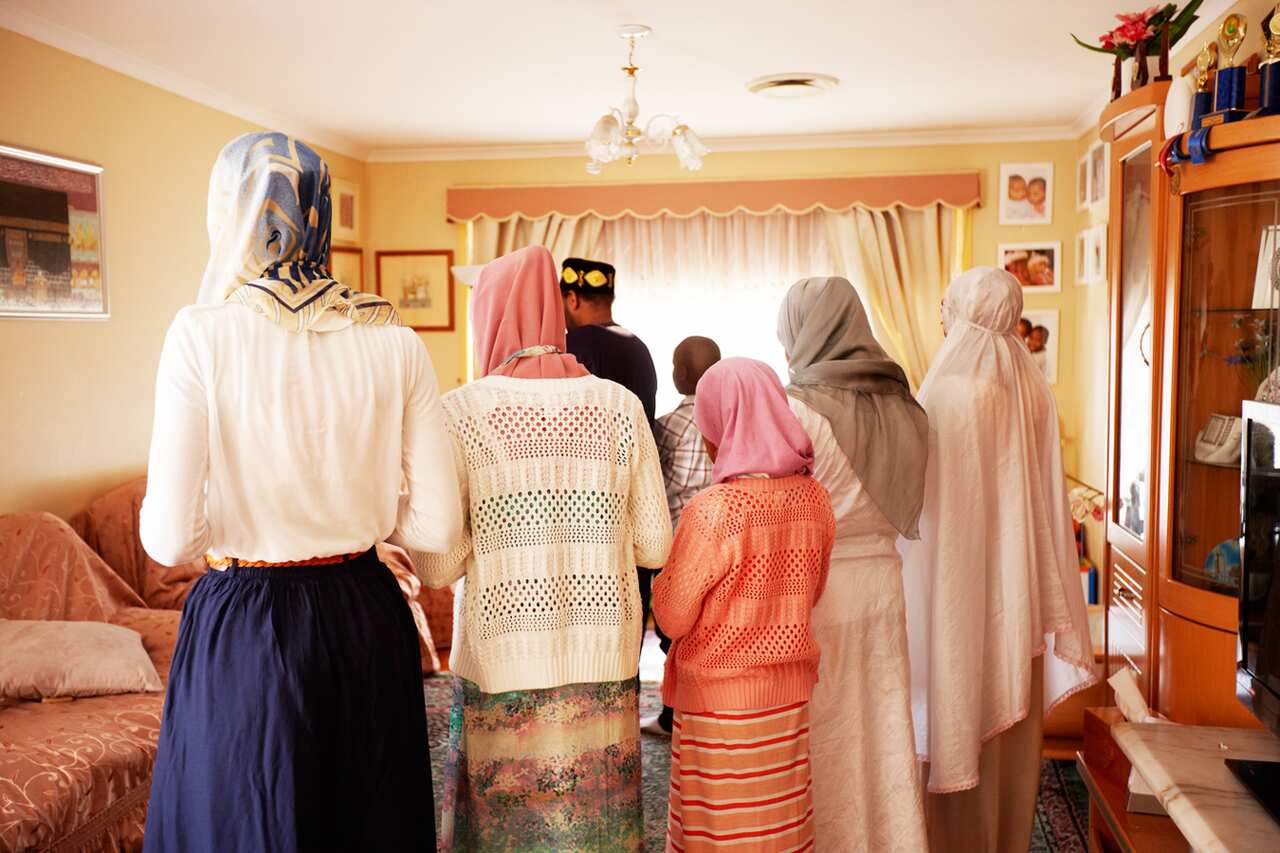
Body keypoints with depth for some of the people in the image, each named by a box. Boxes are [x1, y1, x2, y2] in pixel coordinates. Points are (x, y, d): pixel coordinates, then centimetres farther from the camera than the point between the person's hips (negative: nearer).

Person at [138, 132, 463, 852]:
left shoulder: (203, 333, -13)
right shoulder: (396, 340, -5)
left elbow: (170, 538, -14)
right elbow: (440, 526, -4)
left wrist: (242, 519, 8)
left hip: (243, 632, -3)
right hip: (366, 621, 3)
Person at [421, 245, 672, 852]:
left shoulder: (462, 410, -8)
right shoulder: (619, 405, -1)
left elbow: (437, 567, -9)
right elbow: (655, 546, 3)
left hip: (502, 661, -2)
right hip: (603, 660, 2)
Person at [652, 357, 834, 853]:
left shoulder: (714, 510, -23)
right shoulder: (813, 498, -4)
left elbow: (673, 617, -14)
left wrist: (666, 569, 2)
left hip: (722, 696, -5)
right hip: (791, 689, 6)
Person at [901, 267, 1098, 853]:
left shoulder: (947, 392, -16)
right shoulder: (1033, 392, 1)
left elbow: (926, 498, -15)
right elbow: (1045, 498, 5)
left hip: (958, 579, -6)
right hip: (1016, 583, 6)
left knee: (958, 712, 6)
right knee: (1011, 716, 17)